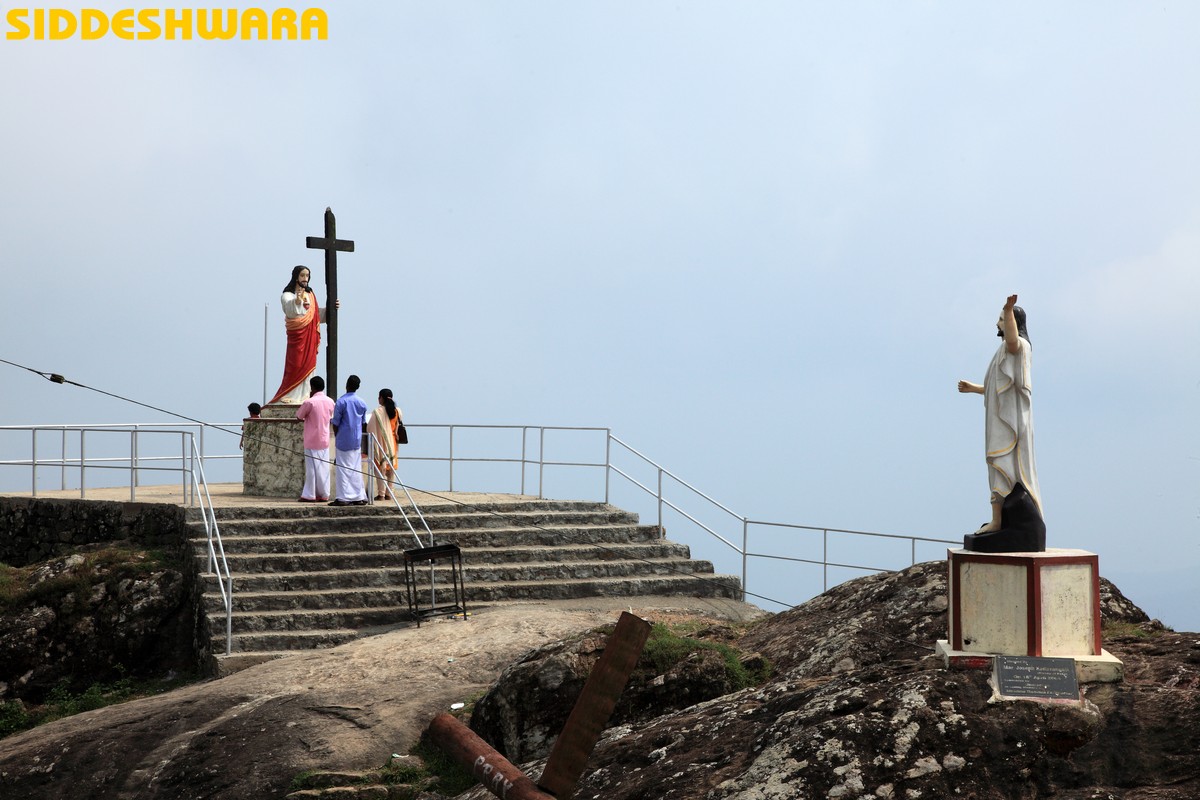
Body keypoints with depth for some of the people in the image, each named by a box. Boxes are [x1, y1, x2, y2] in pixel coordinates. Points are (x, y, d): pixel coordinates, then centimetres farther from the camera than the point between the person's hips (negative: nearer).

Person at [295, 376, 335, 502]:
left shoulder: (309, 402, -16)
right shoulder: (330, 401, 2)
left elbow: (298, 416, -1)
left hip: (312, 440, -5)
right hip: (325, 439, 5)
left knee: (312, 467, -1)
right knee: (324, 467, 9)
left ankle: (309, 495, 1)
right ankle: (324, 494, 10)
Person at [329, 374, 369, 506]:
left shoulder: (341, 401, -12)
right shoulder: (362, 403, 5)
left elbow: (336, 422, -8)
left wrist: (336, 437, 5)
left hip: (343, 440, -5)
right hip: (357, 440, 5)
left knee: (343, 468, -2)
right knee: (356, 468, 10)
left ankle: (343, 497, -5)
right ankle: (359, 497, 10)